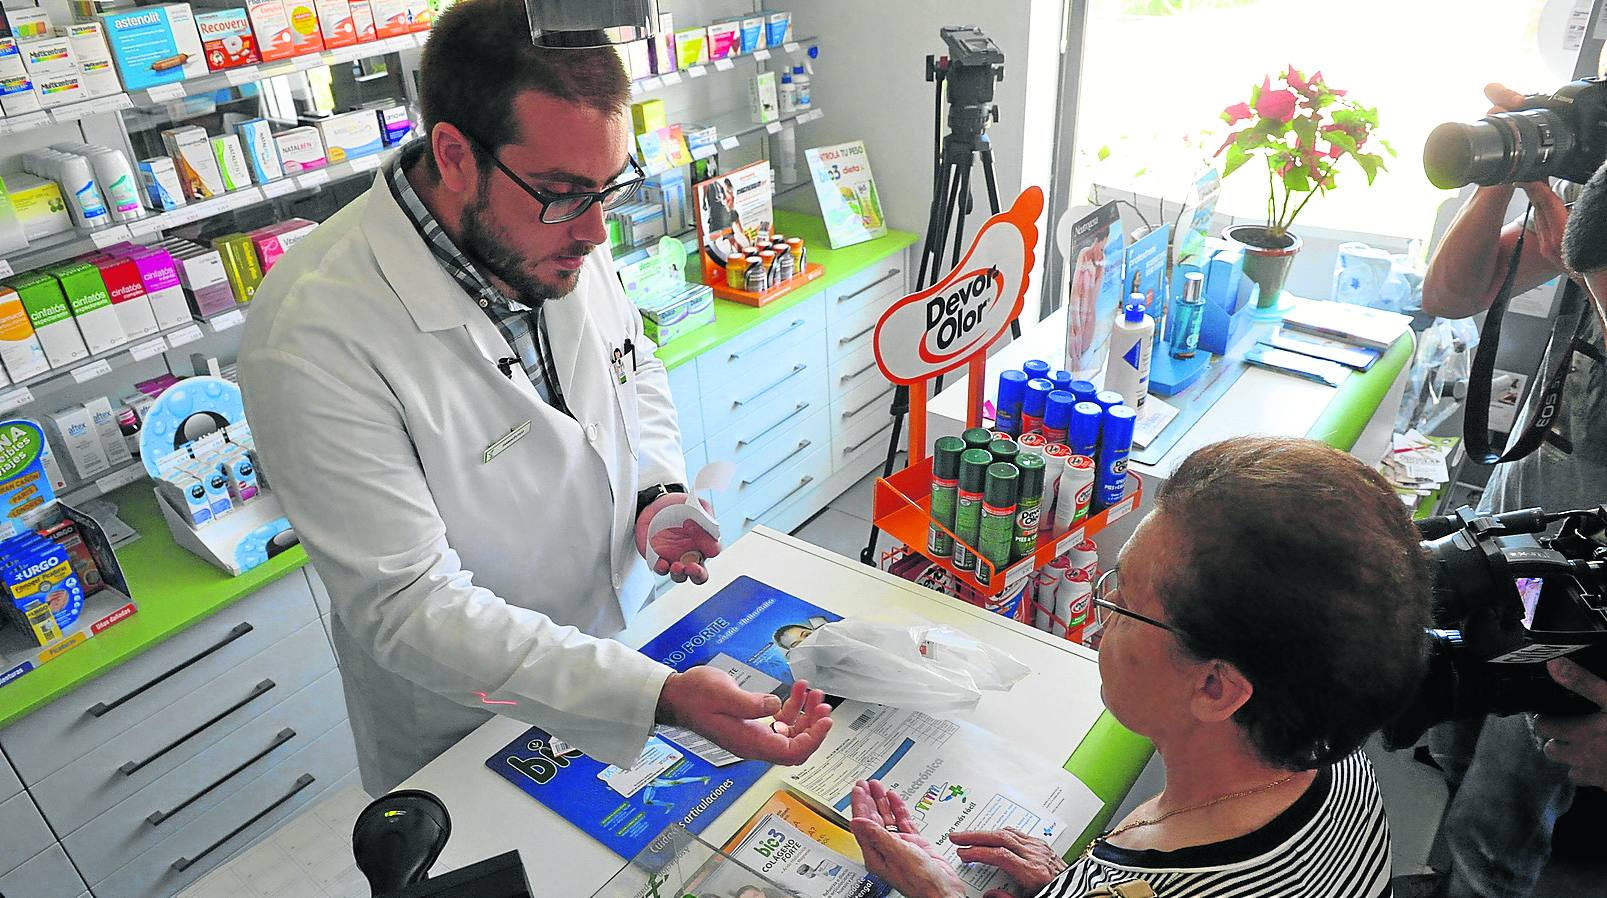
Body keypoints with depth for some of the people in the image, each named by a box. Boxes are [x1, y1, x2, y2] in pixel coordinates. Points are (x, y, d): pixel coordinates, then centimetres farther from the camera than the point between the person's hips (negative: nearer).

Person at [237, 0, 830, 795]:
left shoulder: (561, 234, -11)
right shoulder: (314, 341, -32)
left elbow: (636, 370, 7)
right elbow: (409, 608, -30)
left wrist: (658, 491, -12)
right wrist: (658, 696, -38)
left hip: (622, 634, 6)